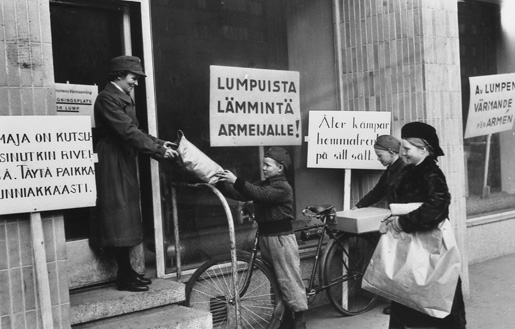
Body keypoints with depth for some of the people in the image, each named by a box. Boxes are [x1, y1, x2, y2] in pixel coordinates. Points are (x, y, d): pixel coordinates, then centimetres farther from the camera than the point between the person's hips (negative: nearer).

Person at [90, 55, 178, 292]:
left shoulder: (123, 98, 16)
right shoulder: (107, 98, -15)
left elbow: (133, 130, 15)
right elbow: (128, 132, -22)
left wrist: (158, 143, 2)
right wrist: (158, 150, -22)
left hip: (125, 163, 10)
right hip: (113, 164, -10)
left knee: (126, 217, 12)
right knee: (119, 216, -6)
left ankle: (127, 271, 19)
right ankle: (124, 277, 0)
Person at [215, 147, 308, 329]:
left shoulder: (283, 187, -14)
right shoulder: (263, 184, 10)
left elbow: (260, 194, -30)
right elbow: (240, 194, -1)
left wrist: (235, 180, -36)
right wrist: (220, 183, -14)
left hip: (281, 238, -8)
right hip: (265, 237, 8)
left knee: (289, 280, -3)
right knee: (275, 280, 15)